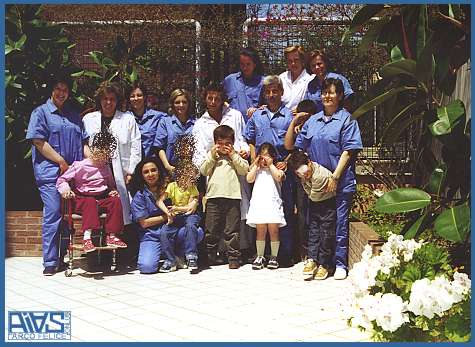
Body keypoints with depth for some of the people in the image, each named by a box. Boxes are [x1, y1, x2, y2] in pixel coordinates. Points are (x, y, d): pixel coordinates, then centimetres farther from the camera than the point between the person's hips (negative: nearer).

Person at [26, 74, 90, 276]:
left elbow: (83, 142, 18)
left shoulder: (74, 115, 20)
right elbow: (39, 142, -6)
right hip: (50, 173, -5)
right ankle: (50, 263, -3)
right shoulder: (41, 112, 4)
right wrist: (62, 162, -10)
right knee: (53, 214, -8)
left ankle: (63, 258, 16)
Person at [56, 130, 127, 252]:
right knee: (90, 202, -38)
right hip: (83, 199, -5)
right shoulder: (80, 166, -7)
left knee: (116, 200, -22)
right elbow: (61, 180, -6)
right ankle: (87, 238, -47)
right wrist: (65, 189, -26)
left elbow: (111, 184, 29)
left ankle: (111, 236, -22)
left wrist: (113, 190, 6)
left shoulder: (106, 168, 12)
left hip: (101, 199, 5)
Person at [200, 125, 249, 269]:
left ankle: (233, 258, 6)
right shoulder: (211, 154, 16)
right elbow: (203, 171, 5)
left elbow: (244, 170, 0)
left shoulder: (236, 155, 14)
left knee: (231, 231, 0)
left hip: (232, 196, -1)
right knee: (211, 230, 5)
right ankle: (209, 258, 15)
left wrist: (233, 155, -3)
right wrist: (212, 155, -3)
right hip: (213, 196, 1)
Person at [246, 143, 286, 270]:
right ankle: (260, 257, 8)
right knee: (260, 231, 0)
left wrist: (270, 164, 0)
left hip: (273, 203, -1)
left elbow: (279, 177, -8)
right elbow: (249, 179, 2)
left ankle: (273, 257, 7)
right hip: (258, 202, 1)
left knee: (273, 230, -3)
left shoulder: (276, 169, 13)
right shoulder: (256, 170, 18)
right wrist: (256, 165, 4)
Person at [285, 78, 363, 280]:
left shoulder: (346, 119, 0)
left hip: (340, 182, -5)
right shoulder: (312, 121, 14)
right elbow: (291, 146, 13)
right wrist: (294, 123, 3)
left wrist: (335, 176, -15)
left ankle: (340, 264, 8)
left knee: (339, 223, 0)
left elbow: (348, 151, -8)